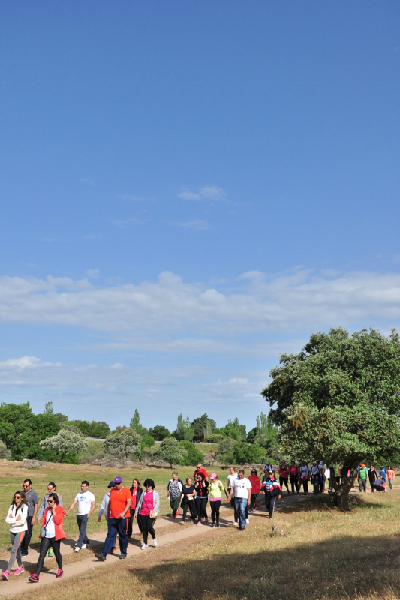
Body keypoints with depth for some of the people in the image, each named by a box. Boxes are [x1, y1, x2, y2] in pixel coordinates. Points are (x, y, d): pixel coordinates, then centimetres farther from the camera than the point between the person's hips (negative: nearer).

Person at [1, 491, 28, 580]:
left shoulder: (24, 507, -8)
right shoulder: (12, 507, 7)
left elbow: (23, 521, -18)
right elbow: (7, 520, -3)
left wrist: (12, 520, -11)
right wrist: (16, 519, -17)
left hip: (21, 530, -6)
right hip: (12, 530, 6)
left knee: (14, 550, -14)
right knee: (17, 549, 17)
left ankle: (7, 571, -19)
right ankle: (20, 567, 33)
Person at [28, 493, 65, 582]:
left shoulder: (60, 510, -5)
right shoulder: (47, 510, 14)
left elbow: (58, 521, -19)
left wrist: (54, 511, -15)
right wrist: (41, 532, 14)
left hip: (55, 536, -5)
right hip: (46, 536, 5)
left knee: (56, 552, 10)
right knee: (42, 555, -4)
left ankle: (60, 570, 33)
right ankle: (36, 575, -10)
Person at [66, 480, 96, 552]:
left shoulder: (90, 495, -3)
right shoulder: (78, 494, 12)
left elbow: (93, 505, -4)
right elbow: (73, 504, 10)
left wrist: (89, 513, -16)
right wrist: (68, 511, -2)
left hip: (85, 515, -6)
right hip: (78, 514, 6)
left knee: (82, 531, -12)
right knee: (81, 530, 13)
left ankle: (78, 546, -15)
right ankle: (86, 543, 28)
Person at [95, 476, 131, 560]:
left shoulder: (126, 491, -5)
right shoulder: (112, 490, 12)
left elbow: (129, 503, -13)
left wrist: (124, 512, -27)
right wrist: (108, 515, 19)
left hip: (123, 517, -4)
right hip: (112, 518, 4)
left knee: (123, 536, 6)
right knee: (110, 535, -1)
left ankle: (123, 553, 22)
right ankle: (104, 554, -9)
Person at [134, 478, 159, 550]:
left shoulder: (155, 493, 3)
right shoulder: (143, 493, 11)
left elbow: (157, 503, -4)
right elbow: (139, 502, 15)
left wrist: (153, 512, -16)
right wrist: (136, 512, 13)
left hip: (151, 514, -3)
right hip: (143, 514, 3)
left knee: (149, 527, -14)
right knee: (144, 528, 5)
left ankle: (154, 538, 15)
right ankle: (145, 544, 16)